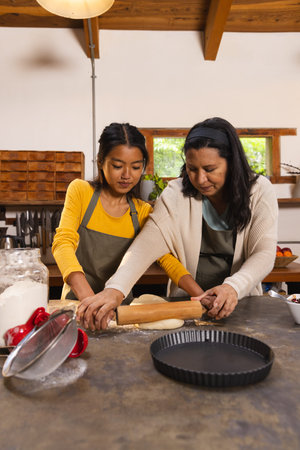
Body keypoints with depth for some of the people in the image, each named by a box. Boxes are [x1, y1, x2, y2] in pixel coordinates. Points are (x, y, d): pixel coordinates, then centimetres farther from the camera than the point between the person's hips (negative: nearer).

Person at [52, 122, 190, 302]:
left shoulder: (143, 212, 2)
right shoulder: (80, 191, -4)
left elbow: (168, 259, -7)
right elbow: (63, 242, -17)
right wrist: (88, 297, -33)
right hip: (77, 300, -1)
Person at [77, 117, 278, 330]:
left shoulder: (259, 191, -6)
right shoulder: (176, 195, -9)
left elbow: (264, 253, -12)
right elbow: (146, 245, -19)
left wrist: (233, 286, -31)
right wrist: (116, 289, -36)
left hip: (240, 303, 0)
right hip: (185, 303, 1)